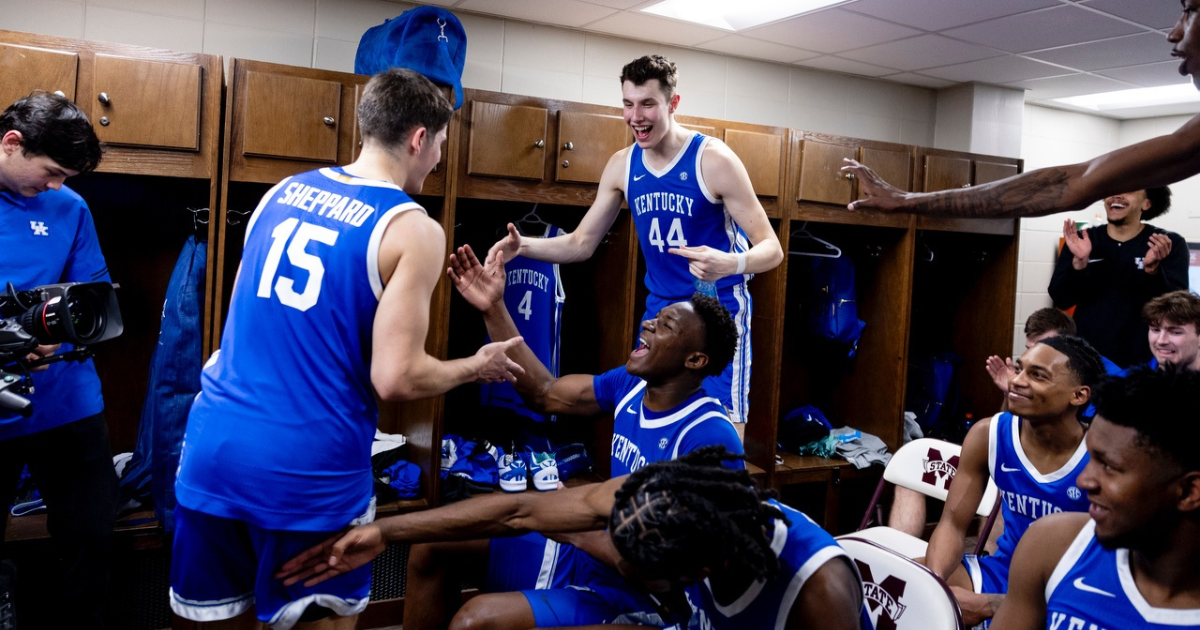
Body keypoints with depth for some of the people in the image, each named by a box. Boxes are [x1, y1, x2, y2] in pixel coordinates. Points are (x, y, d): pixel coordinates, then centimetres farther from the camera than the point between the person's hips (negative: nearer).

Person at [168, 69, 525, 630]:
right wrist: (476, 368, 3)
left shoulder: (283, 192, 10)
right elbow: (396, 379, -15)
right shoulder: (412, 229, -10)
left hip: (213, 442, 6)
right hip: (307, 469, -6)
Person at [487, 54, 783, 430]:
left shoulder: (713, 160, -17)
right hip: (659, 310, 5)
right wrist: (525, 246, -13)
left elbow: (771, 248, -16)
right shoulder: (621, 165, -1)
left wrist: (730, 264, -39)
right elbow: (581, 244, 6)